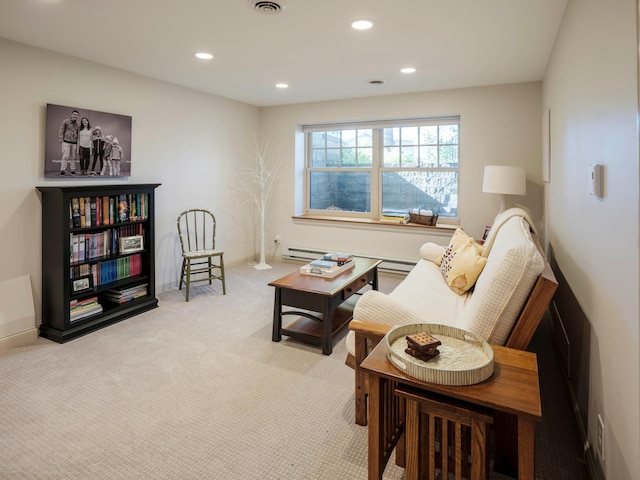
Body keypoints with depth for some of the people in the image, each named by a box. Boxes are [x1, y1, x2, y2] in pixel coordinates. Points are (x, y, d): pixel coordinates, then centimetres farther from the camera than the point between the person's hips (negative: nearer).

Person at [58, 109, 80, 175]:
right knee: (65, 156, -10)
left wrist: (78, 144, 13)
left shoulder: (78, 125, 11)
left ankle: (73, 170, 12)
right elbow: (61, 131, 0)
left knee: (73, 157, 6)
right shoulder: (65, 122, 0)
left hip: (74, 143, 4)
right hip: (66, 142, -4)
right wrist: (61, 140, -8)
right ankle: (63, 170, -8)